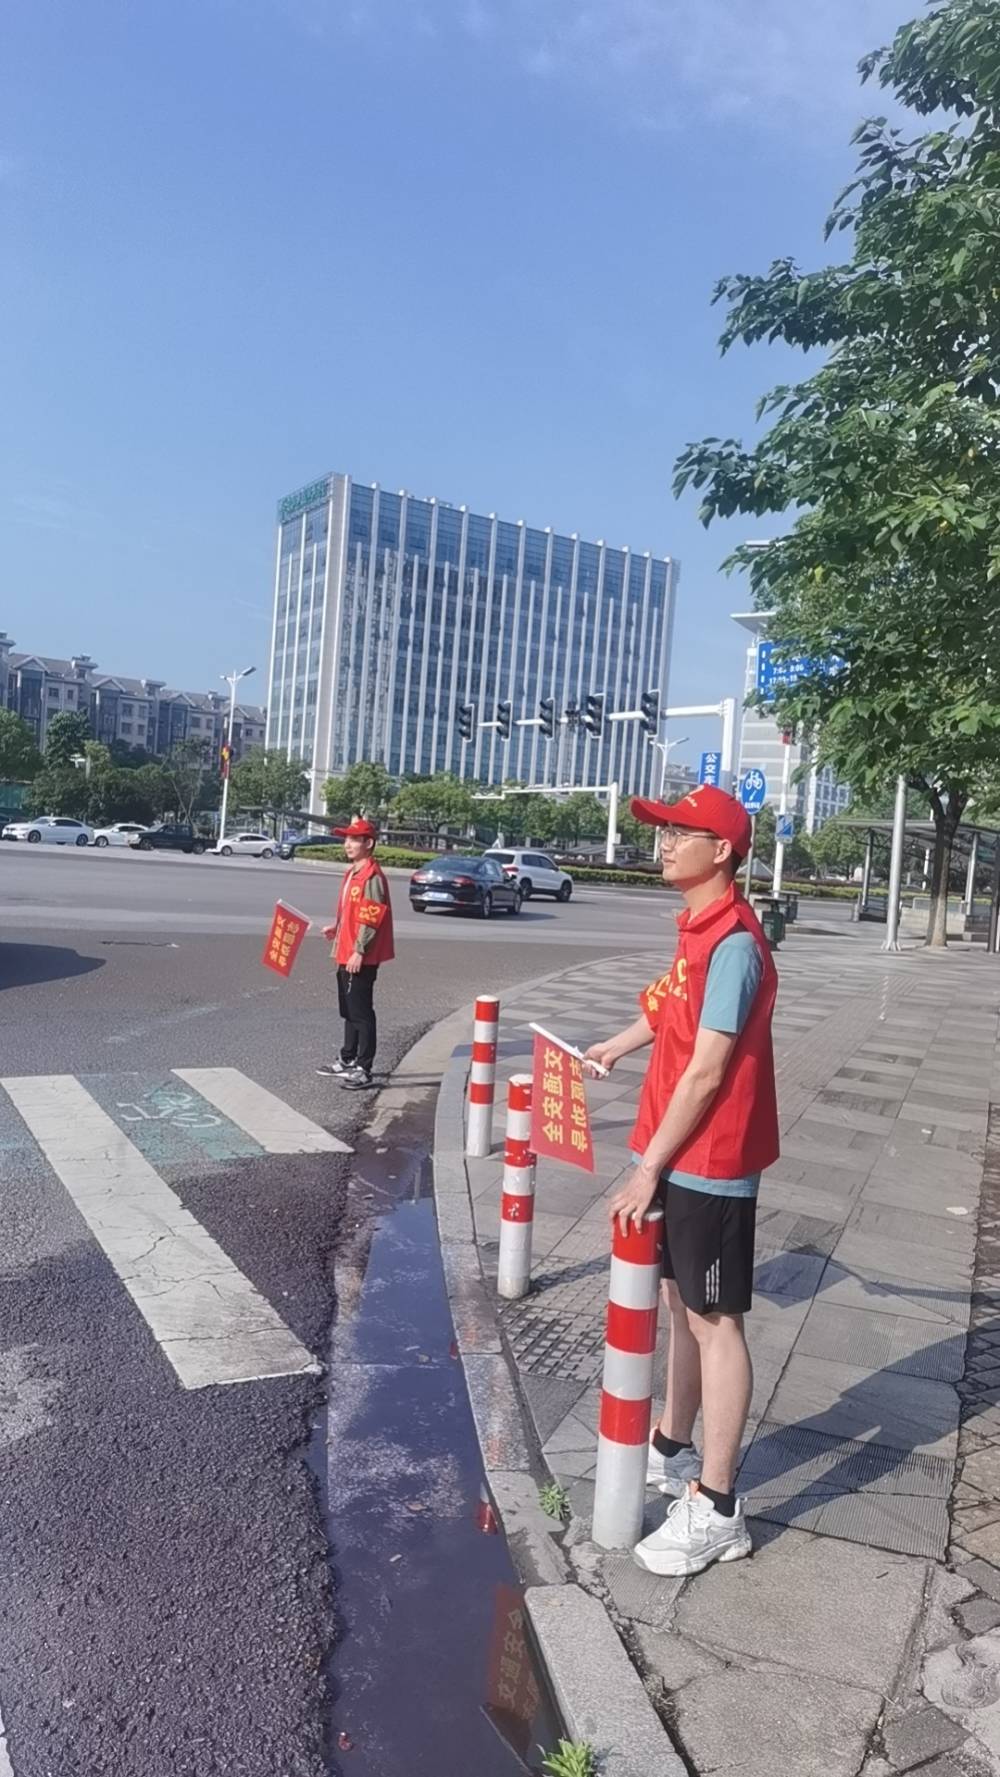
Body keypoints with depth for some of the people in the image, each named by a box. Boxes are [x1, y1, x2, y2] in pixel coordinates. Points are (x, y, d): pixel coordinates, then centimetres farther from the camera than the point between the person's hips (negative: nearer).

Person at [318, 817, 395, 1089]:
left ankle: (363, 1070, 2)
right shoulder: (353, 872, 14)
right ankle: (347, 1060, 30)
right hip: (345, 954, 10)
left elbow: (371, 920, -21)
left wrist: (359, 952, -21)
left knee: (361, 1013, -4)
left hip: (361, 958, -10)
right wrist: (336, 928, 8)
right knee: (348, 1011, 18)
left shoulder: (373, 876, -17)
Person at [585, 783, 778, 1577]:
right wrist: (619, 1045, 40)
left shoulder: (734, 943, -22)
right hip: (679, 1155, 9)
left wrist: (650, 1166, -18)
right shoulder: (699, 930, 7)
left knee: (715, 1322, 1)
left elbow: (707, 1071, -23)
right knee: (683, 1306, 20)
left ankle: (716, 1509, 14)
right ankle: (674, 1450, 38)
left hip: (708, 1163, -9)